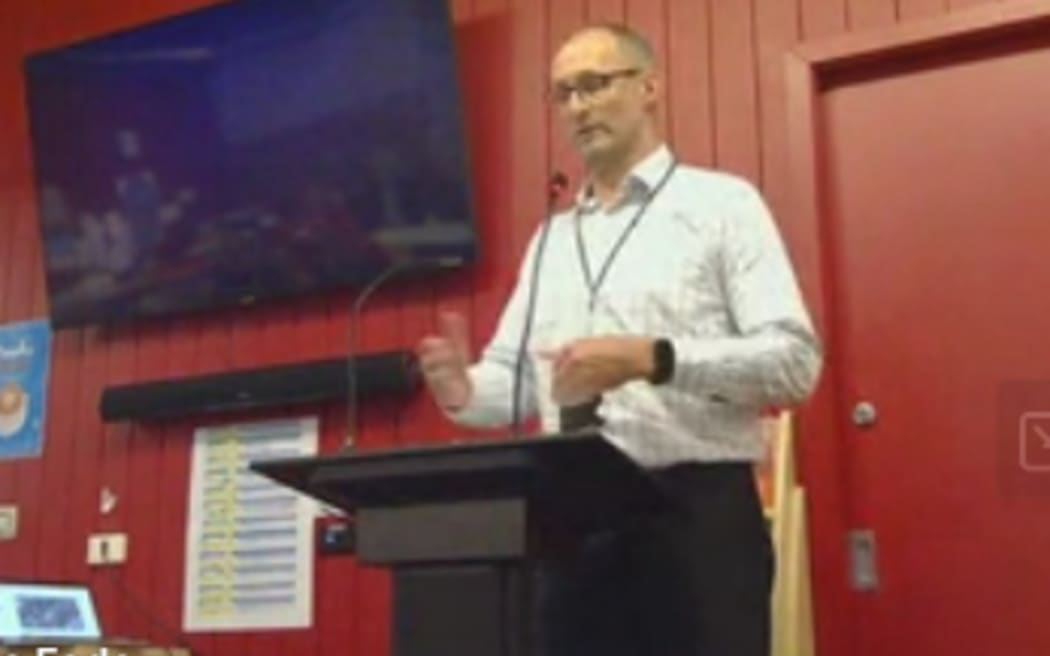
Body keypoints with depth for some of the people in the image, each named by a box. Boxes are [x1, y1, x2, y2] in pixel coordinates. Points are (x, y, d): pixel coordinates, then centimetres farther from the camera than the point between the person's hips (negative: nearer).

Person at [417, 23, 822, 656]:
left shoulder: (722, 204, 2)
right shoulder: (551, 239, 20)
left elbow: (794, 360, -9)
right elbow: (514, 378, 16)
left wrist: (651, 359, -22)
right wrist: (463, 390, -8)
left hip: (698, 514, -5)